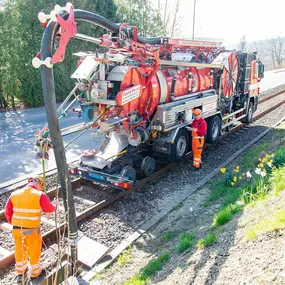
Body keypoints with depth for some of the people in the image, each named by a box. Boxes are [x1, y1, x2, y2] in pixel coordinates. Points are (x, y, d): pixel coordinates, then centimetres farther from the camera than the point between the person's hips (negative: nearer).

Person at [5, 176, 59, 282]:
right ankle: (35, 272, 39)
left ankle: (20, 272, 45)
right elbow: (49, 209, -6)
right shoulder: (40, 195, -15)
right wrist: (55, 204, 15)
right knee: (34, 251, 18)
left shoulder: (14, 194, -1)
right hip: (32, 230, -4)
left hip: (16, 229, 4)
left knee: (20, 250, 25)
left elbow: (8, 212, 5)